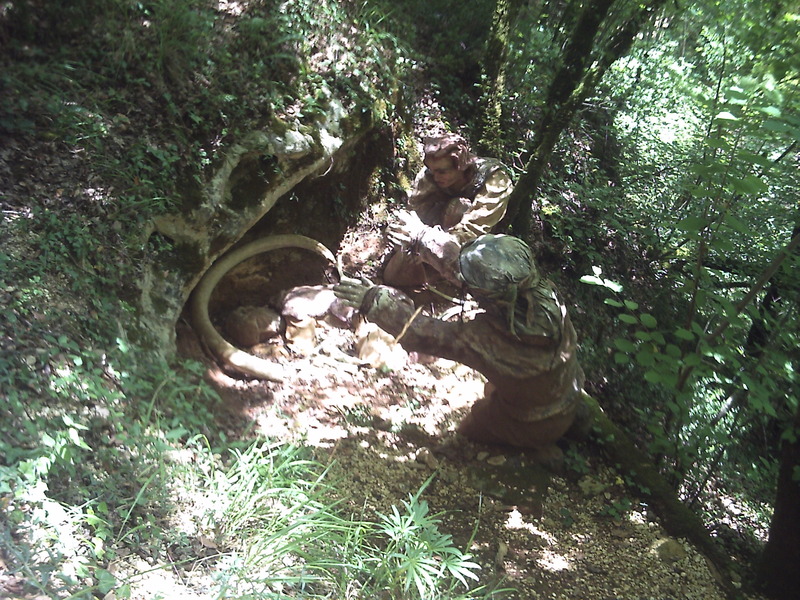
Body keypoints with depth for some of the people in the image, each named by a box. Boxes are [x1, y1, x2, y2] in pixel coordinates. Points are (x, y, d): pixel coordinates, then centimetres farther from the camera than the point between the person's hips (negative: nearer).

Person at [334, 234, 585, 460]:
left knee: (466, 433, 23)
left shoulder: (485, 338, -41)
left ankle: (536, 449, 13)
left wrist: (373, 301, -20)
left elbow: (419, 333, -28)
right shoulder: (545, 293, -26)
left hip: (531, 429, -5)